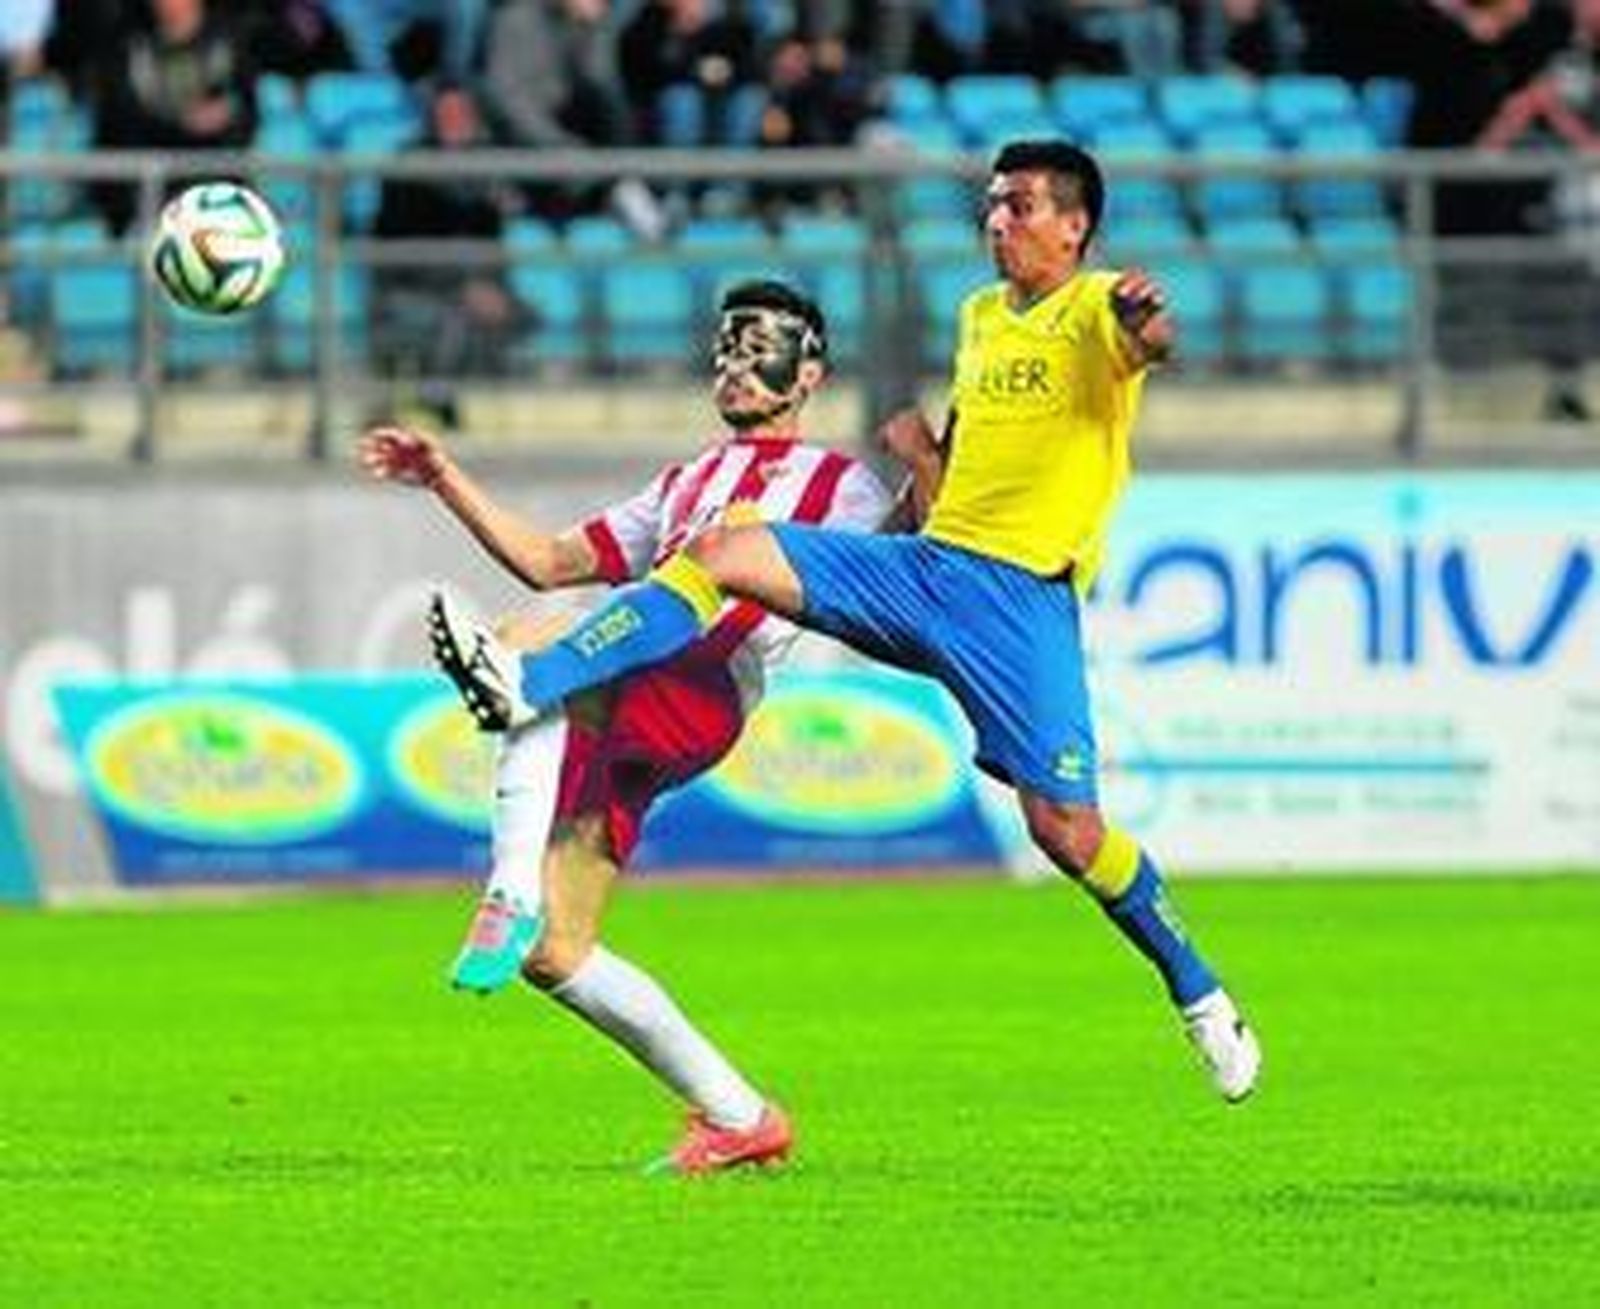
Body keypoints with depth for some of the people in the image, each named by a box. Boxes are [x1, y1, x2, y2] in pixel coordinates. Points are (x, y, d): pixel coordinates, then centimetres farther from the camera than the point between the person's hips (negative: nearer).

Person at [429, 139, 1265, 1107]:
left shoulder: (1097, 311, -5)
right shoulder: (980, 318, 18)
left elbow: (1151, 343, -30)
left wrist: (1147, 325, -54)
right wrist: (923, 452, 8)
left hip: (1024, 599, -7)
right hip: (925, 564, 7)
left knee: (1066, 828, -11)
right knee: (726, 554, -10)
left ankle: (1201, 997, 8)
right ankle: (529, 686, -18)